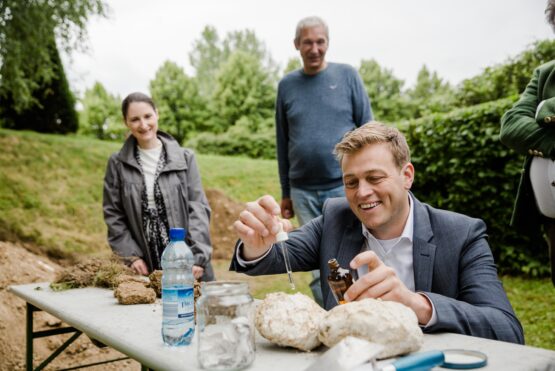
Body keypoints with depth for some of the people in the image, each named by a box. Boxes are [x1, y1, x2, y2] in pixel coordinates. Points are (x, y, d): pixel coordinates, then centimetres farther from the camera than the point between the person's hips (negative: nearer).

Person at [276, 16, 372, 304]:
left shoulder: (347, 75, 3)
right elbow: (282, 142, 11)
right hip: (303, 192, 2)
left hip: (344, 186, -2)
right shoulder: (287, 85, 8)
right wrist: (285, 193, 12)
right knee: (317, 268, 7)